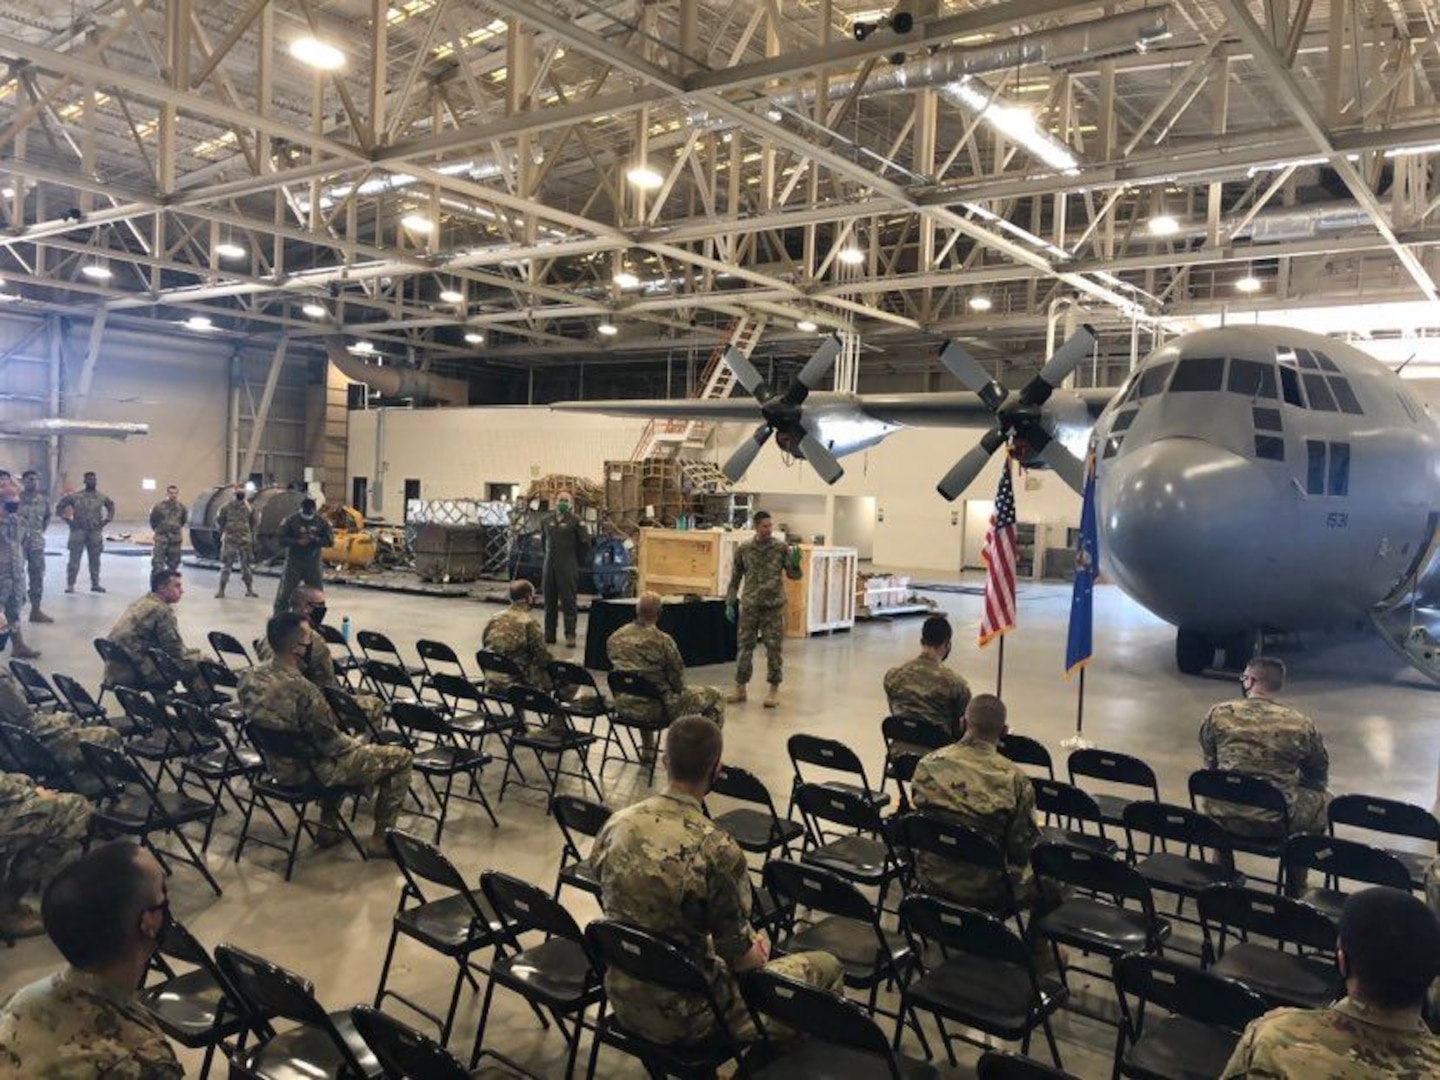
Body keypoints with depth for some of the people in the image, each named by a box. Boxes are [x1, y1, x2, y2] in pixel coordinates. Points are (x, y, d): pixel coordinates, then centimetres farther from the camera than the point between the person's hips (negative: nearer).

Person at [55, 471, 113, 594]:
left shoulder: (102, 497, 6)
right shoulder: (75, 496, -2)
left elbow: (111, 508, 22)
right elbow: (59, 507, 5)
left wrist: (106, 520, 10)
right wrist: (68, 519, -3)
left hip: (95, 532, 3)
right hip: (79, 531, -2)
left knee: (95, 559, 8)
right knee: (74, 559, -3)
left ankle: (95, 584, 16)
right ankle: (70, 584, 2)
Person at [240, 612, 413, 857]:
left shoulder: (249, 678, -10)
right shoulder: (303, 691, -34)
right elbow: (333, 745, -24)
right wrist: (358, 744, -1)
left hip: (277, 765, 8)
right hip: (309, 771, -8)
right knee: (401, 757, 4)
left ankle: (329, 828, 35)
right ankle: (381, 840, 13)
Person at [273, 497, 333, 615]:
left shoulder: (321, 522, 1)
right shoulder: (291, 520, -4)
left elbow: (329, 540, -1)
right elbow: (282, 540, -5)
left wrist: (315, 539, -17)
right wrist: (297, 542, -20)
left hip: (313, 564, 2)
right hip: (294, 562, -2)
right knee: (285, 591, -2)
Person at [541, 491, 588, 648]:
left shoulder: (575, 521, -4)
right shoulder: (548, 521, 11)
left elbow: (585, 543, -1)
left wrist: (578, 561, 4)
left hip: (567, 568, -5)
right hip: (550, 566, 5)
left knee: (568, 602, -4)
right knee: (550, 602, 9)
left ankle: (570, 635, -1)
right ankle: (549, 635, 16)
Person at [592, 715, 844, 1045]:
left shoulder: (616, 824, -8)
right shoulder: (717, 849, -28)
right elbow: (740, 955, -17)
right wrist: (759, 953, 8)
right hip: (686, 1020, -6)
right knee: (827, 968, 12)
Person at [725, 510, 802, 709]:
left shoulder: (782, 548, -2)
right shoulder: (743, 549, 1)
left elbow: (793, 576, -2)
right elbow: (735, 579, 8)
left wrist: (795, 563, -23)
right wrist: (729, 603, 3)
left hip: (774, 605, -1)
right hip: (749, 605, 1)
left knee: (774, 647, 2)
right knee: (745, 646, 6)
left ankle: (774, 689, 13)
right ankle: (740, 688, 17)